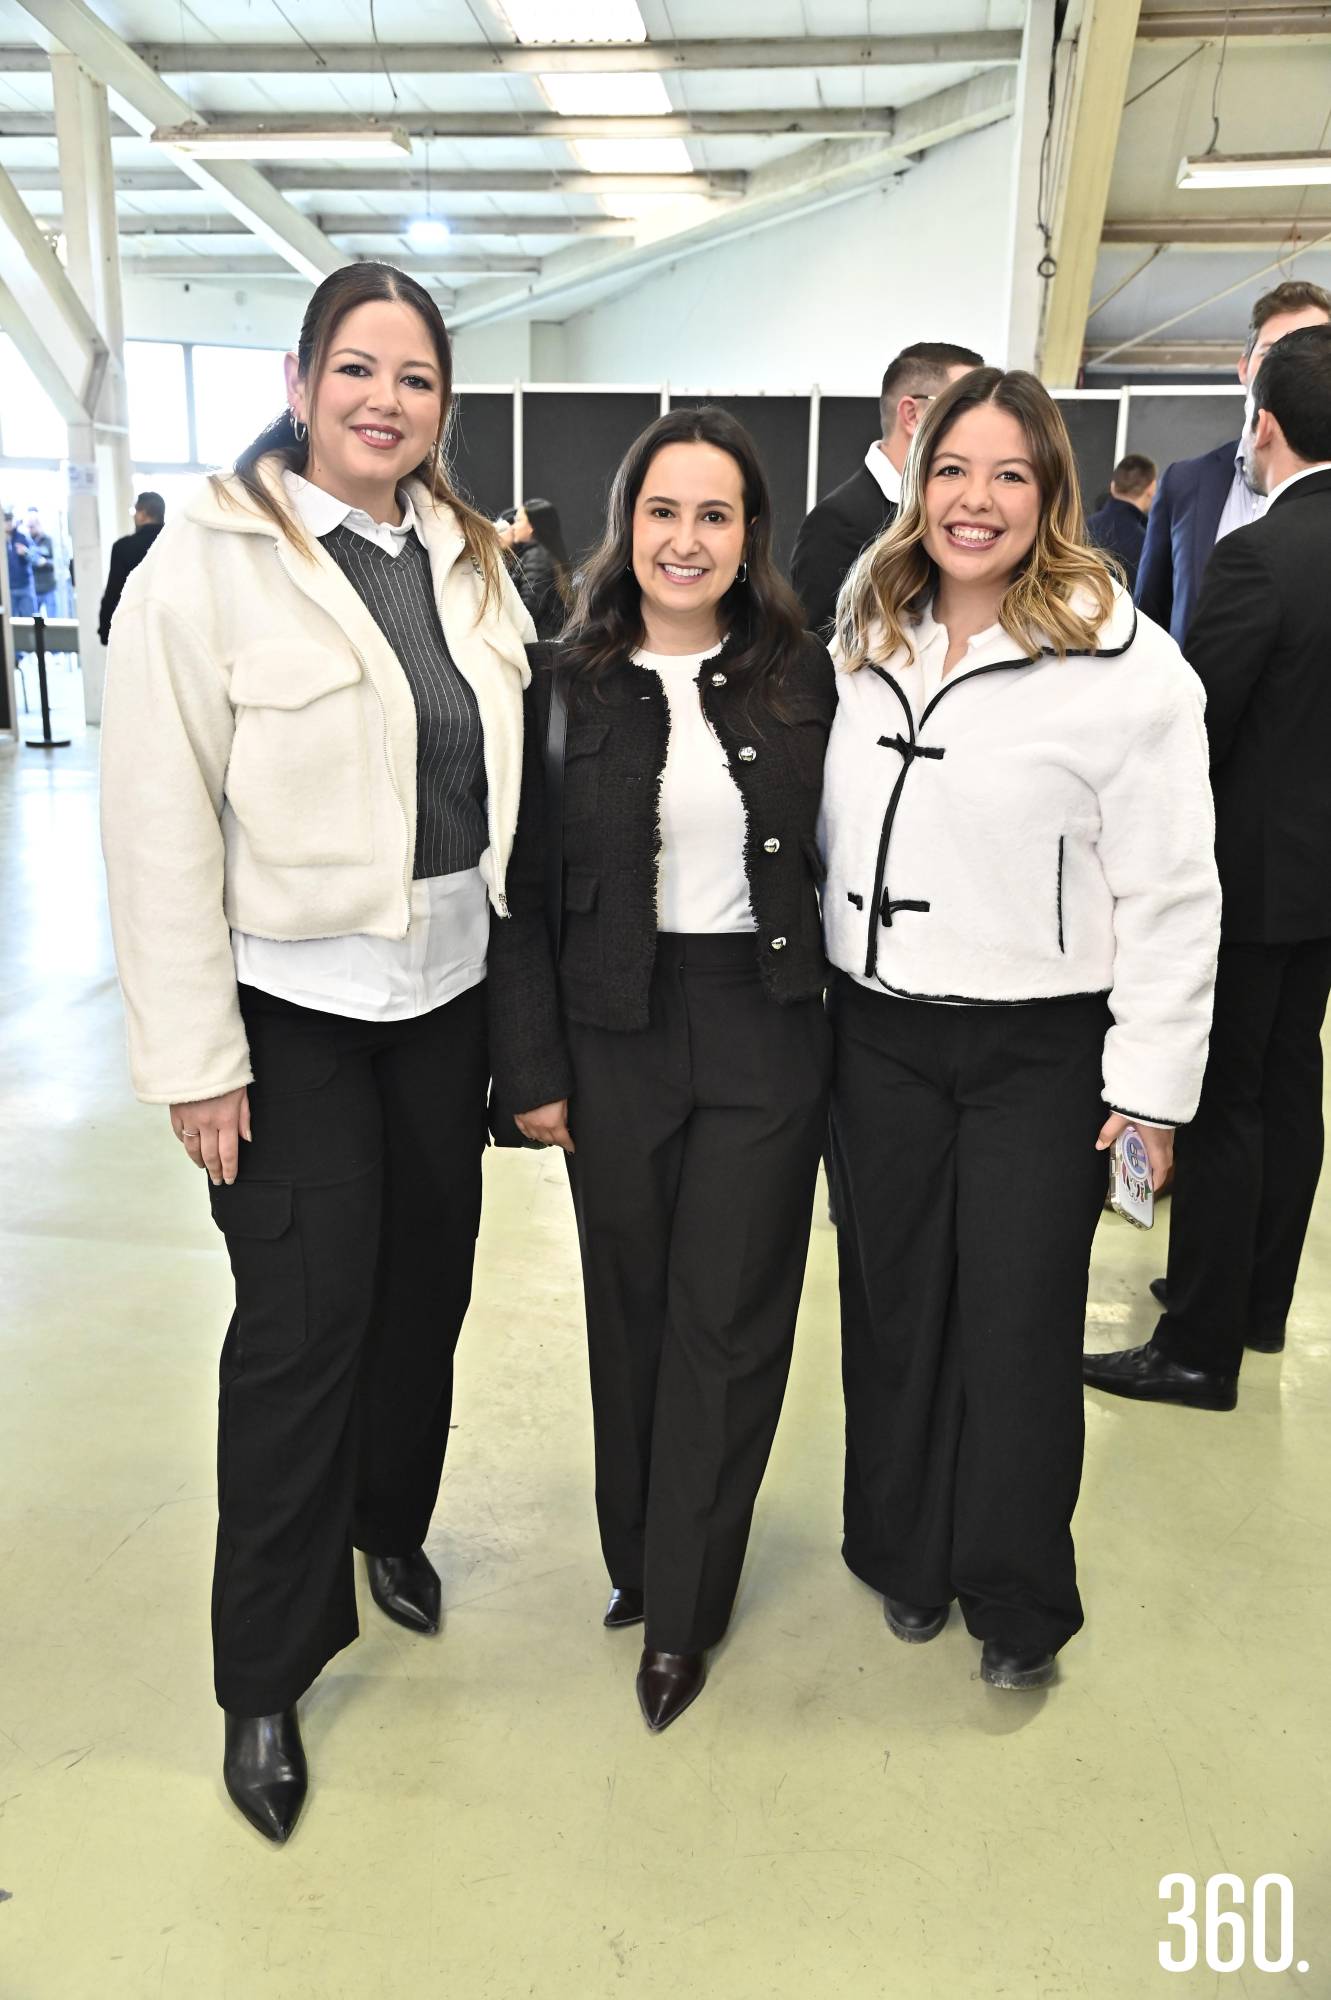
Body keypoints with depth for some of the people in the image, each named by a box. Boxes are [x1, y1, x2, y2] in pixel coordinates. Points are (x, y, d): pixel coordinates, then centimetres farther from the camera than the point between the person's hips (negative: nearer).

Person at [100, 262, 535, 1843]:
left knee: (426, 1283, 16)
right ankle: (263, 1681, 21)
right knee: (301, 1326, 0)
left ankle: (389, 1520, 44)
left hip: (443, 992, 6)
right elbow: (160, 827, -13)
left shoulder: (468, 560, 7)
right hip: (292, 1003, -5)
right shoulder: (208, 563, -11)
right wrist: (196, 1057, -15)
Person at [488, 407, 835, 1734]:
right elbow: (517, 891, -1)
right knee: (630, 1307, 11)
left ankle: (681, 1610, 22)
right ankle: (636, 1553, 34)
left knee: (726, 1317, 5)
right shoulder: (561, 686, -1)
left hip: (767, 1029, 0)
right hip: (616, 1032, 0)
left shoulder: (801, 676, 2)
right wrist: (530, 1066, -3)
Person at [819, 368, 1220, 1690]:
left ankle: (1016, 1600, 30)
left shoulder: (1123, 664, -11)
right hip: (876, 1027, 5)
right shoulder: (867, 643, 5)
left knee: (1018, 1324, 7)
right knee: (891, 1304, 15)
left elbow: (1170, 892, -11)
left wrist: (1152, 1080, -10)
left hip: (1039, 1047, -4)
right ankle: (904, 1554, 37)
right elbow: (827, 832, 10)